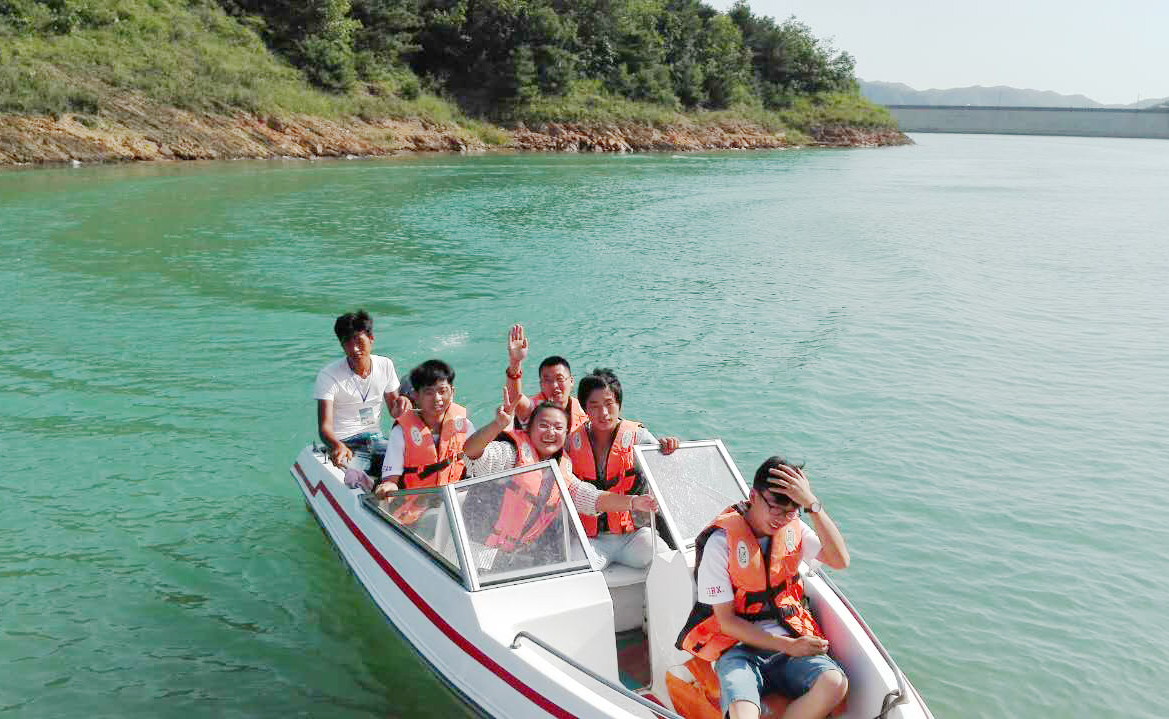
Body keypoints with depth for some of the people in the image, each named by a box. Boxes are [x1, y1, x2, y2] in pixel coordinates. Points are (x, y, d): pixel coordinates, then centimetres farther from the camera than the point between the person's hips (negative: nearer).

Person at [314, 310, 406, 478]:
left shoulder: (385, 365, 3)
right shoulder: (328, 375, -12)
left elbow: (393, 410, 13)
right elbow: (324, 426, -20)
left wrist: (400, 405, -13)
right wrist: (337, 446, -43)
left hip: (375, 438, 4)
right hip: (341, 441, -4)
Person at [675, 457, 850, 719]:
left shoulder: (793, 529, 6)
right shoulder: (721, 542, -9)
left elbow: (840, 560, -11)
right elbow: (726, 621, -8)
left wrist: (812, 504, -17)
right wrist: (788, 646, -14)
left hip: (790, 639, 5)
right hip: (739, 646, -5)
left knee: (835, 684, -28)